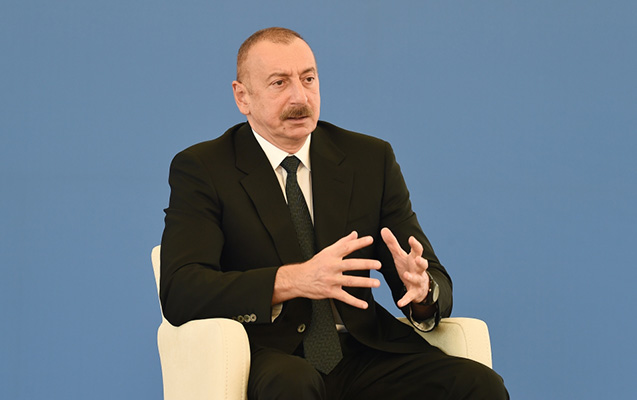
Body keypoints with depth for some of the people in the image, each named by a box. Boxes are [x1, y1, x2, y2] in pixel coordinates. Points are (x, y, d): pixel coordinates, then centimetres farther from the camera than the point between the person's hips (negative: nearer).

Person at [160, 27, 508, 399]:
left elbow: (438, 282, 10)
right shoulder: (201, 169, 2)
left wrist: (421, 287, -17)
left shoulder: (372, 159, 13)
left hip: (363, 352, 4)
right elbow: (179, 292, -13)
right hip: (268, 357, -4)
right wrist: (293, 281, -27)